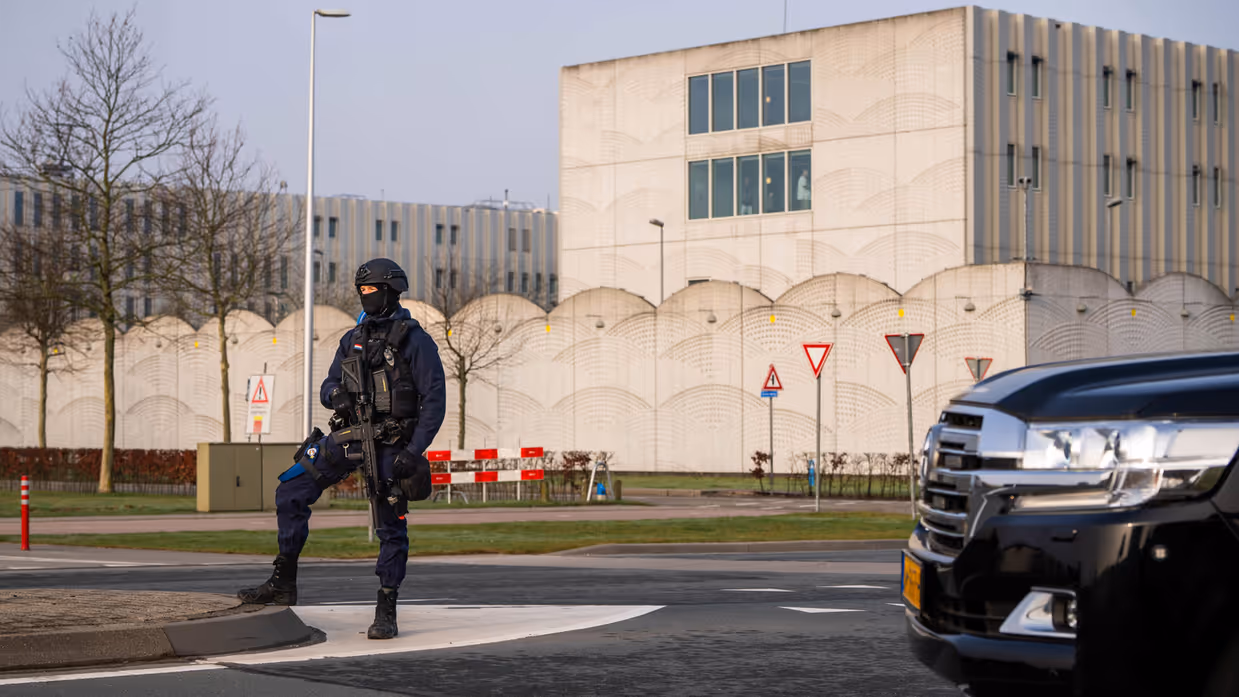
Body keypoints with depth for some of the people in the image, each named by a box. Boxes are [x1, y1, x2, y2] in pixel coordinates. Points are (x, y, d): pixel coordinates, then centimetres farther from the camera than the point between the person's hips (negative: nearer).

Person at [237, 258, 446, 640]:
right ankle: (283, 584, 3)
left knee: (391, 528, -4)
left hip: (391, 442, -6)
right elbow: (329, 384, 17)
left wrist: (413, 452, -17)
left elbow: (434, 400, -9)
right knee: (290, 491, -3)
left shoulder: (414, 339, -5)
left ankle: (386, 612, 5)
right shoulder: (354, 338, 14)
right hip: (349, 435, 6)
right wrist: (336, 394, -9)